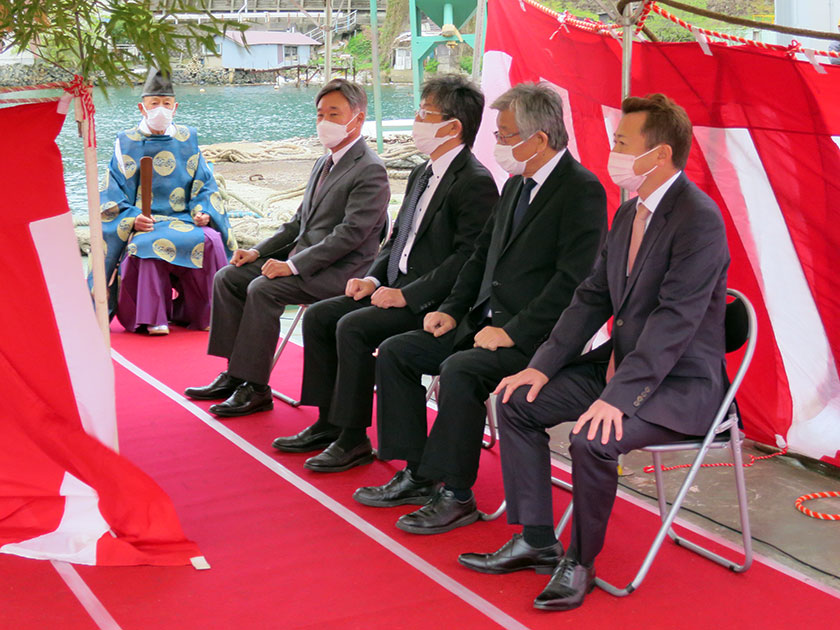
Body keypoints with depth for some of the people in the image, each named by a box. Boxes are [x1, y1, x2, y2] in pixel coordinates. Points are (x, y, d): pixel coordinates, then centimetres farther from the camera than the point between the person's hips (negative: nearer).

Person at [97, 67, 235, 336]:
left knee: (210, 240, -29)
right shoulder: (127, 143, 7)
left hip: (185, 219, 2)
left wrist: (203, 211, -8)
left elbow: (205, 184, 12)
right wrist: (132, 219, -16)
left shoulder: (187, 139, 13)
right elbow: (113, 195, 3)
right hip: (144, 223, -2)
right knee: (149, 244, -37)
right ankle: (153, 319, -29)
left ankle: (203, 313, -11)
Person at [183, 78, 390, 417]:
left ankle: (256, 388, -19)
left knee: (263, 289, -28)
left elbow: (349, 234, -21)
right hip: (302, 260, 9)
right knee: (227, 278, -3)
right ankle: (235, 374, -1)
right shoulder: (324, 163, 18)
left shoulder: (371, 171, -13)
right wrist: (258, 251, 6)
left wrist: (292, 265, -23)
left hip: (338, 271, -9)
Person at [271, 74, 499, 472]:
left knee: (353, 327, -25)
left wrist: (407, 295, -22)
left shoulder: (476, 183, -15)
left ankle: (354, 439, -13)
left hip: (434, 303, -10)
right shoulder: (422, 174, 16)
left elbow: (467, 258, -22)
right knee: (318, 317, 2)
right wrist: (374, 279, 5)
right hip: (398, 288, 10)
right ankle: (329, 424, 9)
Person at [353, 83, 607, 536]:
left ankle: (455, 495, -15)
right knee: (395, 353, 2)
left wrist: (513, 332, -22)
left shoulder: (583, 191, -14)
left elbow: (573, 281, -21)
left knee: (460, 371, -31)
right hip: (484, 321, 10)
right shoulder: (516, 185, 15)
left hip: (534, 337, -9)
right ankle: (416, 476, 7)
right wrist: (452, 309, 8)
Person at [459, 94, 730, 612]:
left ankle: (581, 563, -6)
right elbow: (593, 297, 10)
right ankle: (536, 540, 8)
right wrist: (543, 366, 0)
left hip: (682, 382, -9)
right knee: (518, 401, -1)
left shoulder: (699, 219, -20)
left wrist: (618, 397, -31)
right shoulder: (630, 211, 9)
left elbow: (675, 320, -27)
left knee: (593, 438, -31)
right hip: (621, 361, 9)